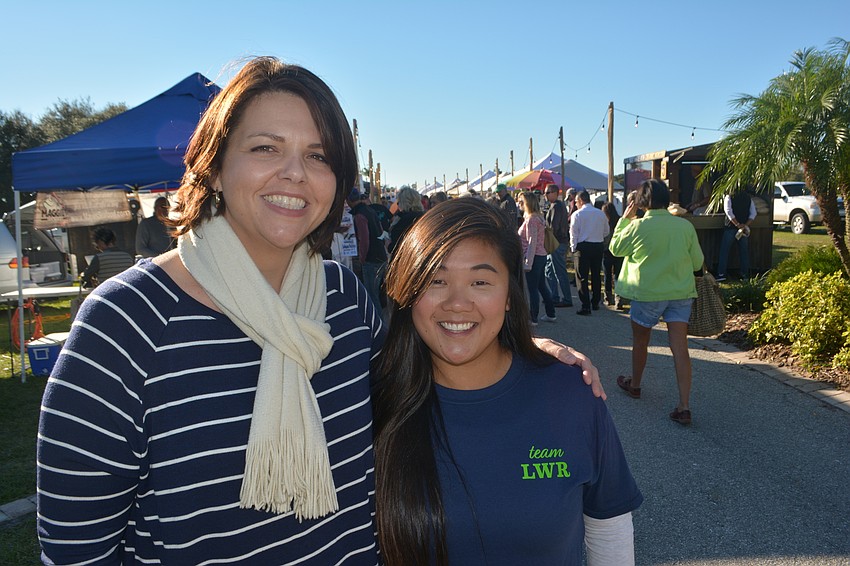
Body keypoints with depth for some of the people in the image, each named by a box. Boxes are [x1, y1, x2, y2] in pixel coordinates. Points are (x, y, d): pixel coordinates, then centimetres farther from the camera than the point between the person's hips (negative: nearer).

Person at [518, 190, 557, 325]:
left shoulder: (531, 219, -16)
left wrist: (528, 262, -21)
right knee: (541, 286, 17)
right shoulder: (539, 217, 13)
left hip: (534, 257, -10)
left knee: (532, 288, -2)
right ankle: (550, 314, 24)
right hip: (541, 255, 10)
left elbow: (532, 242, -20)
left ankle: (533, 319, 5)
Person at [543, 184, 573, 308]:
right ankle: (554, 297, 21)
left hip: (557, 243, -10)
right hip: (562, 241, 10)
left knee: (560, 272, -4)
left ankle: (567, 299, 2)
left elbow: (553, 227, -21)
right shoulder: (561, 205, 16)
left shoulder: (556, 206, -15)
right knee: (549, 271, 16)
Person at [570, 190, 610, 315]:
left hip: (583, 246, -4)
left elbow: (573, 233, -9)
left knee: (583, 277, -1)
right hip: (598, 246, 5)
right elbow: (606, 231, 11)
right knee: (596, 275, 15)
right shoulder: (601, 213, 4)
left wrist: (573, 248, -1)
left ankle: (586, 306, -5)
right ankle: (595, 303, 25)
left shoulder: (577, 214, -9)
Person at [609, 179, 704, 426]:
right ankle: (684, 407, -3)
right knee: (680, 348, 0)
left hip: (648, 294, -3)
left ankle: (634, 385, 39)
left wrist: (624, 218, 7)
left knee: (640, 342, 18)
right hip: (681, 293, 3)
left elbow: (616, 248, 3)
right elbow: (697, 262, 6)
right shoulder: (685, 226, -2)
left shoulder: (638, 226, -14)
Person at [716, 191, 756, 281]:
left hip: (731, 227, -4)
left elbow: (728, 212, -16)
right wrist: (745, 225, -7)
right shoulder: (749, 198, 8)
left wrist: (737, 224, -15)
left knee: (724, 250, 3)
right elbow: (753, 213, 1)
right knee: (744, 251, 12)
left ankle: (721, 274, -2)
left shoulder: (729, 197, -4)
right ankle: (745, 274, 16)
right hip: (744, 227, 4)